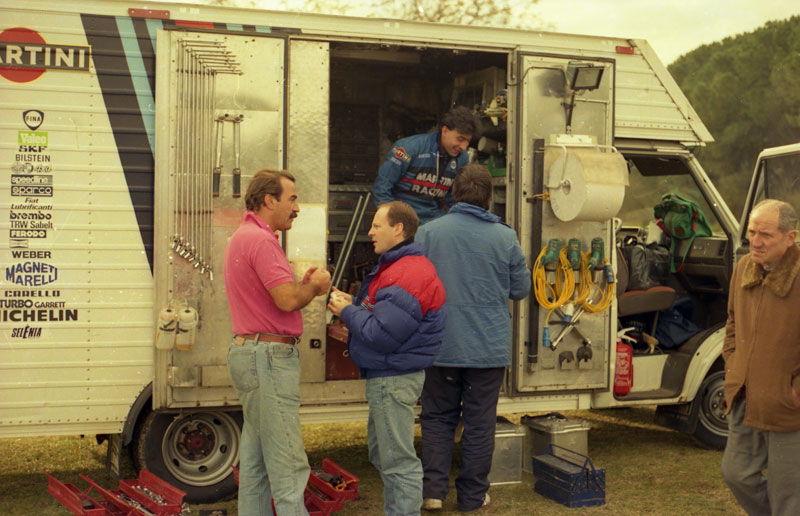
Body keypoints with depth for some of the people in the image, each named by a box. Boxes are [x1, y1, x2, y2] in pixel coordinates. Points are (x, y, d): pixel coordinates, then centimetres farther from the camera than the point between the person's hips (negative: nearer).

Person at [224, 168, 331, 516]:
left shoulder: (243, 237, 19)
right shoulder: (261, 240, -15)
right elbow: (287, 300, -22)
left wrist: (304, 284, 9)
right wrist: (315, 286, -3)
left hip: (251, 353, 11)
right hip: (269, 357, -11)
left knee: (256, 457, 14)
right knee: (288, 464, -8)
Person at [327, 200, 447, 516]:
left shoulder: (406, 275, -22)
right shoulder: (396, 266, 15)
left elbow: (381, 334, -25)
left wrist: (347, 312, -11)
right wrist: (353, 305, 6)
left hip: (393, 379, -12)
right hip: (385, 375, 12)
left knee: (398, 461, -5)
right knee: (381, 452, 22)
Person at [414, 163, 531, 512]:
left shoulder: (428, 232, -6)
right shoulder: (506, 238, -5)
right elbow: (521, 289, 4)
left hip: (441, 346, 0)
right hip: (490, 348, 0)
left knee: (437, 417, 15)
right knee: (479, 422, 10)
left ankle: (434, 489, 9)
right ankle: (472, 496, 18)